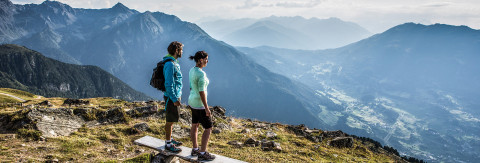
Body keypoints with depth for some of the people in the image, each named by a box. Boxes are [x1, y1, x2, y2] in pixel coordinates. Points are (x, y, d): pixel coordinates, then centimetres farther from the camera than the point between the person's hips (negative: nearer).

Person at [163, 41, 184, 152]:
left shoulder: (174, 63, 11)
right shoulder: (170, 64, -21)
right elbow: (168, 84, -23)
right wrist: (175, 99, -21)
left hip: (175, 96, 10)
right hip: (171, 97, -10)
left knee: (172, 120, 19)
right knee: (170, 121, 0)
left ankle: (170, 139, 31)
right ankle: (168, 144, 11)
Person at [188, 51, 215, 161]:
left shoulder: (192, 70, 3)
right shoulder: (202, 74, -26)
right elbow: (202, 92, -27)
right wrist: (207, 109, -21)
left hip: (193, 101, 10)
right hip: (199, 104, -10)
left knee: (195, 126, 18)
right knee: (208, 128, 2)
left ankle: (195, 149, 30)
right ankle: (202, 154, 8)